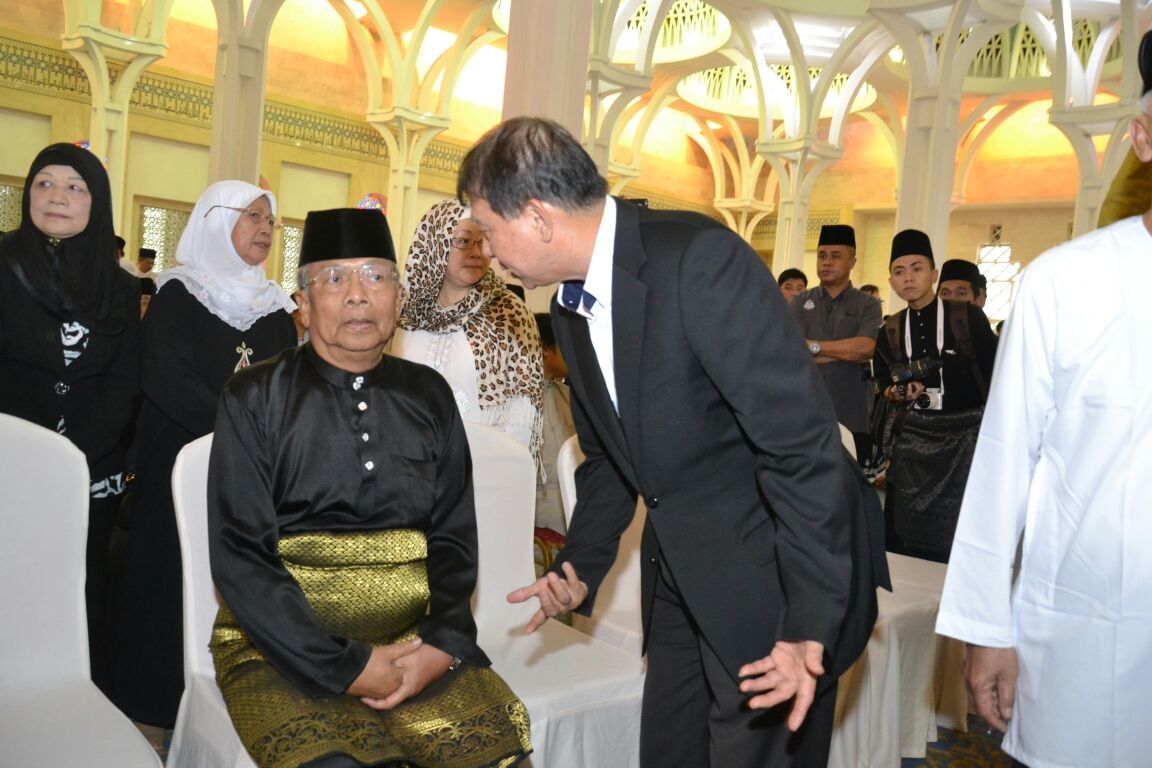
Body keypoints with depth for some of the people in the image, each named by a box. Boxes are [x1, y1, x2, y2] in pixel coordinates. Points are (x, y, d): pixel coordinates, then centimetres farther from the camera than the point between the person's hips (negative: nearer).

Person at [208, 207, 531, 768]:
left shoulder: (429, 396, 9)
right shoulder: (255, 400, 0)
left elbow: (454, 539, 7)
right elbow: (239, 557, -6)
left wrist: (442, 645, -9)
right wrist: (345, 668, -13)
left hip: (416, 642, 3)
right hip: (284, 645, -2)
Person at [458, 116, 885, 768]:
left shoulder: (701, 260, -23)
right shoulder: (570, 308, 4)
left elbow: (803, 445, -24)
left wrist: (809, 626, -24)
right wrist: (582, 569, 9)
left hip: (770, 580, -7)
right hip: (678, 585, 8)